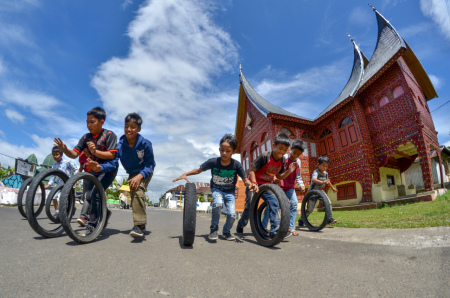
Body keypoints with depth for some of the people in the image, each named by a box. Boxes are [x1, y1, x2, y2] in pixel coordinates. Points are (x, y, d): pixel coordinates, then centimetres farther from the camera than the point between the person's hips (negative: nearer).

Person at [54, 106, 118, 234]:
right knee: (89, 197, 5)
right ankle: (105, 213, 31)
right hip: (94, 170, 7)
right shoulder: (86, 137, 1)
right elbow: (74, 154, -3)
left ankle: (92, 226, -8)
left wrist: (95, 152, -34)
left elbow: (111, 155, -20)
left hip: (108, 169, -6)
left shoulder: (109, 135, -14)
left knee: (95, 193, -20)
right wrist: (65, 150, -24)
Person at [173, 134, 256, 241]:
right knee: (218, 203, -33)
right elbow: (198, 170, -7)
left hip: (230, 192, 1)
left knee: (232, 214, -16)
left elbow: (245, 180, -13)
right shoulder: (213, 162, -19)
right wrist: (185, 174, -21)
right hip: (216, 189, -1)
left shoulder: (236, 164, -18)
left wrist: (250, 184, -34)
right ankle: (214, 228, -3)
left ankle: (226, 231, 19)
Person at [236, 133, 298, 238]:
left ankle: (274, 230, -5)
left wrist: (289, 171, -13)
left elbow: (279, 177, 5)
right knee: (250, 204, -7)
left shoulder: (282, 161, -6)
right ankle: (240, 226, 21)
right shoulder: (264, 156, -24)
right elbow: (252, 171, -19)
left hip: (267, 185, 5)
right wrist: (254, 184, -33)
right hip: (255, 184, -4)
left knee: (274, 202, -15)